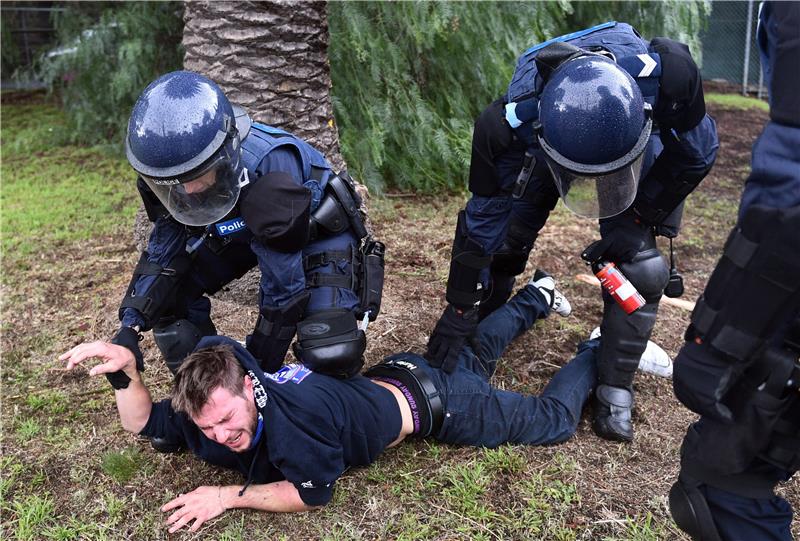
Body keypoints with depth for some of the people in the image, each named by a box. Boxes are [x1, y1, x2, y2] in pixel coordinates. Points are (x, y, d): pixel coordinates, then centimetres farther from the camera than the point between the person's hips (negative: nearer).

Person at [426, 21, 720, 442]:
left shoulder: (666, 73, -42)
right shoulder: (508, 124, -41)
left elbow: (695, 154, -18)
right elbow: (483, 218, -26)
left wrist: (636, 221, -19)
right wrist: (460, 310, -18)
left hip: (638, 148, 0)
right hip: (540, 150, 0)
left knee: (638, 268, -14)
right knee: (501, 245, -5)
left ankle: (614, 390, 4)